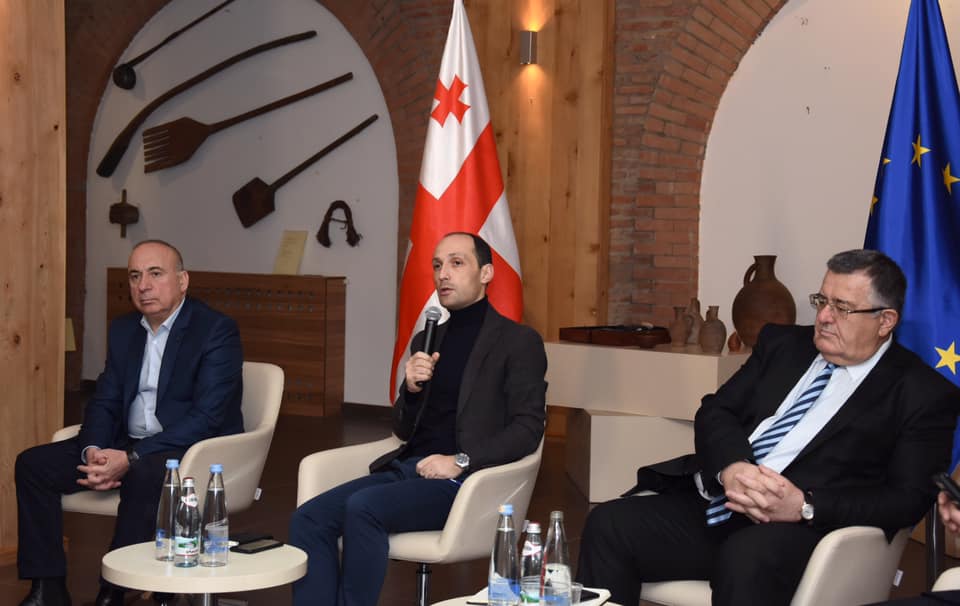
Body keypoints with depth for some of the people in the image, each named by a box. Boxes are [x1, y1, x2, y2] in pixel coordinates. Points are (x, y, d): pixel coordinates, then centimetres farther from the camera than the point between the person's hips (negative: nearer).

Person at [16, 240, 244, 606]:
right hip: (126, 445, 7)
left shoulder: (218, 331, -12)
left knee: (144, 475, -39)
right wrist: (93, 450, -12)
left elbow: (207, 418, -20)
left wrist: (131, 459, -26)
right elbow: (104, 401, 12)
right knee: (33, 464, -7)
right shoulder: (123, 330, 11)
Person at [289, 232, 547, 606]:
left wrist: (461, 461, -18)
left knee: (363, 506, -31)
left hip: (463, 479, -6)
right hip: (408, 468, 7)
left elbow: (528, 428, -8)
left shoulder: (519, 342, 2)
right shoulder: (427, 341, 21)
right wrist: (410, 388, 1)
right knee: (308, 518, -16)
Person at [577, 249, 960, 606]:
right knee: (609, 525, -19)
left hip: (802, 530, -5)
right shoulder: (783, 343, 18)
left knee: (747, 556, -39)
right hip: (714, 505, 5)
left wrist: (805, 507, -17)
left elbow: (910, 499, -5)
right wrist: (730, 468, -12)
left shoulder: (923, 393, 3)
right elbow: (715, 411, 12)